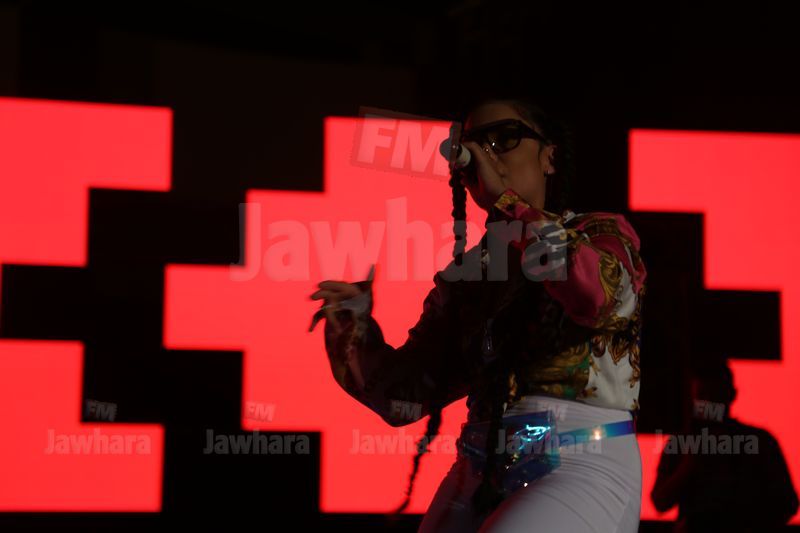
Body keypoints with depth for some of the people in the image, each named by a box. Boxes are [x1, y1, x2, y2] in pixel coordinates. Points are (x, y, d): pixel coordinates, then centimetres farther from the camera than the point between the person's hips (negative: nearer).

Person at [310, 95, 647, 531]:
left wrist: (504, 199, -13)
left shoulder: (604, 235, 3)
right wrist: (355, 326, -7)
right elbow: (405, 397, 11)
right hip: (480, 474, 6)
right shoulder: (462, 274, 15)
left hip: (582, 467, -5)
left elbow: (594, 293, -23)